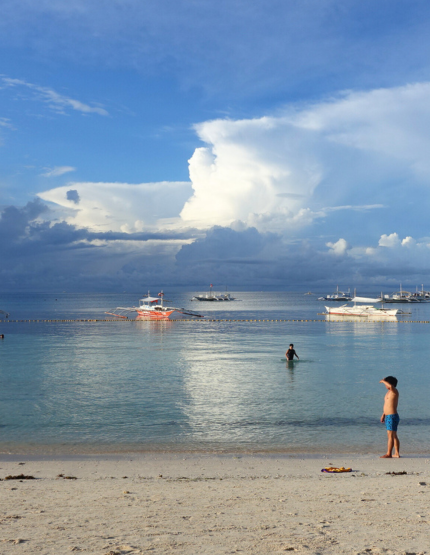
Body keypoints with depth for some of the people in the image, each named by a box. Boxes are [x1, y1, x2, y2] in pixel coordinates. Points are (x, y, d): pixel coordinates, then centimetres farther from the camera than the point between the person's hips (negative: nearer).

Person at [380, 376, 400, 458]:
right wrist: (383, 414, 27)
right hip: (388, 417, 10)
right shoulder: (388, 392, 17)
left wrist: (383, 381, -21)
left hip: (392, 417, -10)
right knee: (394, 436, 12)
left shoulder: (394, 391, -13)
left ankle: (388, 454, -7)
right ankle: (397, 453, 17)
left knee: (391, 436, -8)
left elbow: (391, 386, -37)